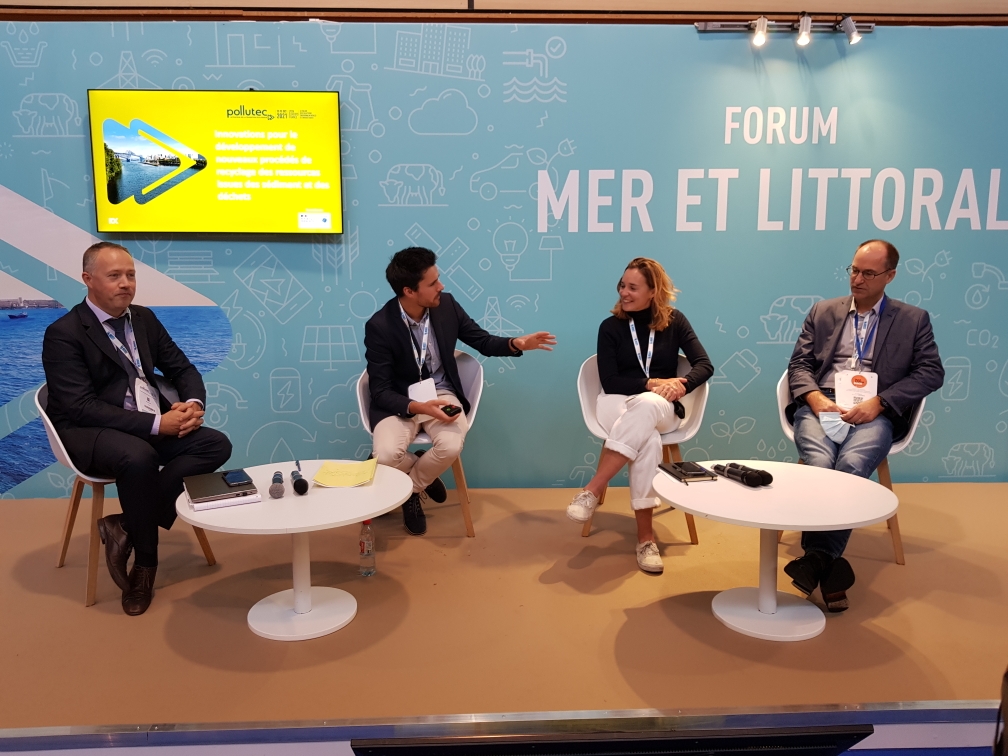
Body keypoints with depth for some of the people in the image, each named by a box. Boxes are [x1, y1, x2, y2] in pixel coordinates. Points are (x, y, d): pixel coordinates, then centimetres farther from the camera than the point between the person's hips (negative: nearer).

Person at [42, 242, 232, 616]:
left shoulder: (145, 318, 10)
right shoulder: (63, 334, -10)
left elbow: (182, 369, 14)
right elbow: (82, 408, -19)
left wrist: (193, 403, -10)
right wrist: (155, 423, -27)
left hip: (153, 426, 7)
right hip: (90, 432, -6)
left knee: (216, 445, -18)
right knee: (138, 457, -38)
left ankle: (127, 525, -16)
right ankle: (146, 561, -15)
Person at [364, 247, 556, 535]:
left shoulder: (447, 305, -6)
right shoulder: (379, 326, -17)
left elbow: (483, 341, 7)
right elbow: (381, 392, -15)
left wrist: (516, 343, -15)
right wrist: (419, 407, -34)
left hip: (440, 394, 2)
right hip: (399, 402, -2)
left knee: (451, 446, -29)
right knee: (386, 455, -30)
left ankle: (410, 487, 3)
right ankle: (422, 475, 8)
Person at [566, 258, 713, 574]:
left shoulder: (674, 321, 6)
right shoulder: (611, 327, 3)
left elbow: (705, 365, -3)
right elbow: (609, 382, -5)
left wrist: (681, 384, -22)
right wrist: (651, 382, -17)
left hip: (661, 409, 1)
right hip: (617, 405, -1)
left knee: (645, 405, -39)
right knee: (647, 438, -36)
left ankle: (591, 491, -37)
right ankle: (645, 535, -32)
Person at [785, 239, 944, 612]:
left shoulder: (914, 319, 16)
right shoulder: (822, 311, 20)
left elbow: (931, 372, 5)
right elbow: (799, 364, 14)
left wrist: (878, 402, -10)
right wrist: (816, 398, -9)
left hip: (875, 414, -1)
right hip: (821, 407, 1)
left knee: (850, 466, -34)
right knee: (820, 464, -31)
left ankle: (817, 558, -28)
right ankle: (829, 565, -26)